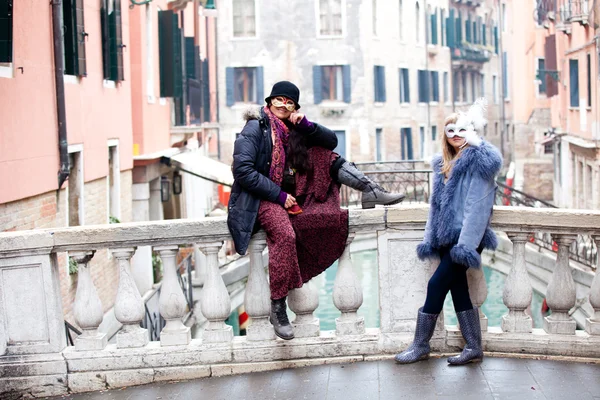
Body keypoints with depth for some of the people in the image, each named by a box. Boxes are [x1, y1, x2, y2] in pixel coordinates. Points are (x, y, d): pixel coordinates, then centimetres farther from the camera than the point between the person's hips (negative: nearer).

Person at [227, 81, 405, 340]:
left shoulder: (295, 129, 13)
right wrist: (279, 195, -17)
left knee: (325, 156, 1)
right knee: (285, 234, -35)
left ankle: (371, 192, -13)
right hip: (264, 199, -7)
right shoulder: (256, 128, -5)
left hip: (293, 197, 7)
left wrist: (307, 126, -8)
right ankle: (277, 307, -30)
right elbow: (243, 171, -15)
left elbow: (331, 141, 11)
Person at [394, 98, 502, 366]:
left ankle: (420, 346, 5)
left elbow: (477, 203, -19)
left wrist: (466, 242, -25)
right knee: (458, 289, 8)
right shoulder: (443, 163, 15)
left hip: (466, 237, -8)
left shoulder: (478, 159, -10)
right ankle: (474, 348, 14)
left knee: (436, 285, -6)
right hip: (448, 238, 8)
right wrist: (429, 239, 13)